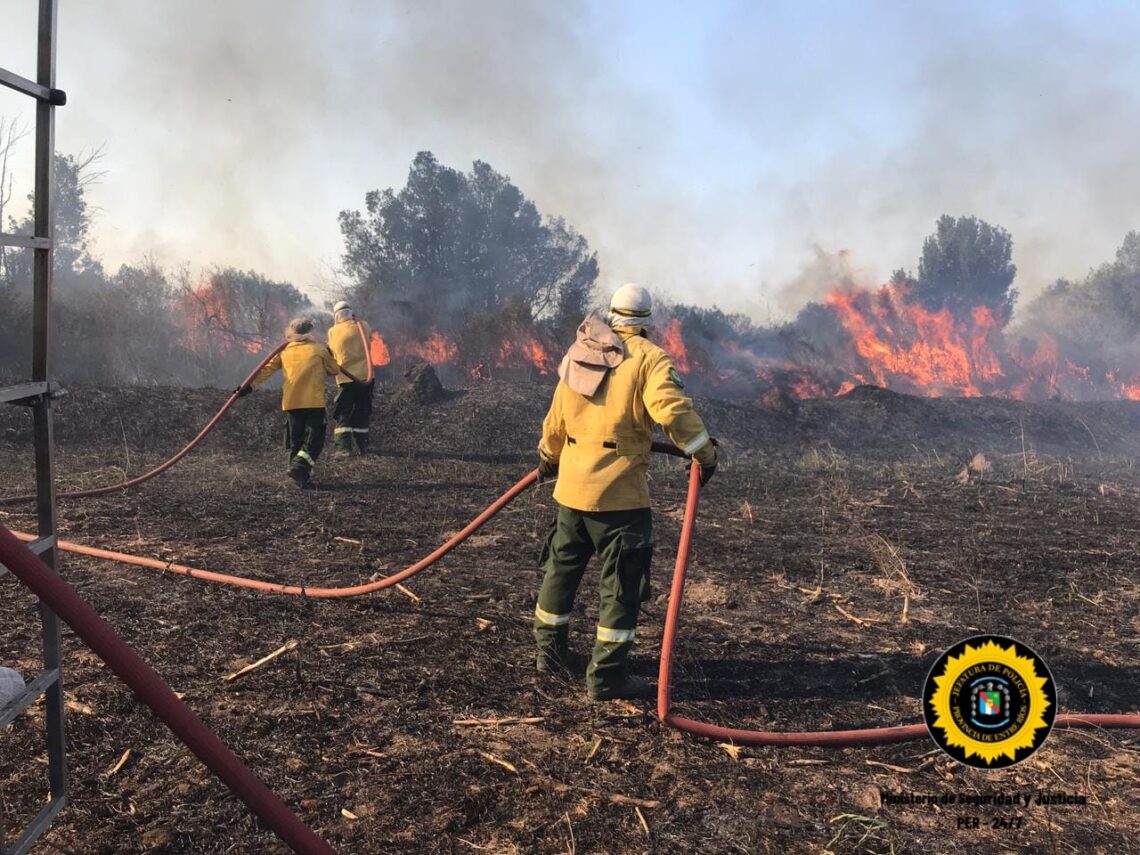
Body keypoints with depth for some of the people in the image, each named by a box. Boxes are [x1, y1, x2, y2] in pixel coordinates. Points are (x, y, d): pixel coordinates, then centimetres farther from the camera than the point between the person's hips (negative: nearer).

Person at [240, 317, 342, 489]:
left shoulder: (284, 351, 10)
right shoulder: (319, 349, 5)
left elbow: (266, 369, 5)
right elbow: (334, 370, 15)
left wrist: (249, 386, 7)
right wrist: (328, 356, 33)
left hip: (290, 403, 3)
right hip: (314, 403, -3)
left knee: (296, 442, 12)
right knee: (314, 440, 0)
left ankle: (302, 477, 9)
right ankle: (300, 467, -21)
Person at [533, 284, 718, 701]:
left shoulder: (579, 354, 12)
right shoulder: (648, 358, -7)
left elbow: (555, 419, 20)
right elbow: (672, 408, -24)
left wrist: (548, 457, 35)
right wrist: (704, 452, -16)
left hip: (571, 485, 7)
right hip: (619, 493, -6)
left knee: (562, 568, 21)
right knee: (621, 583, 2)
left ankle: (550, 650, 35)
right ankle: (607, 675, 5)